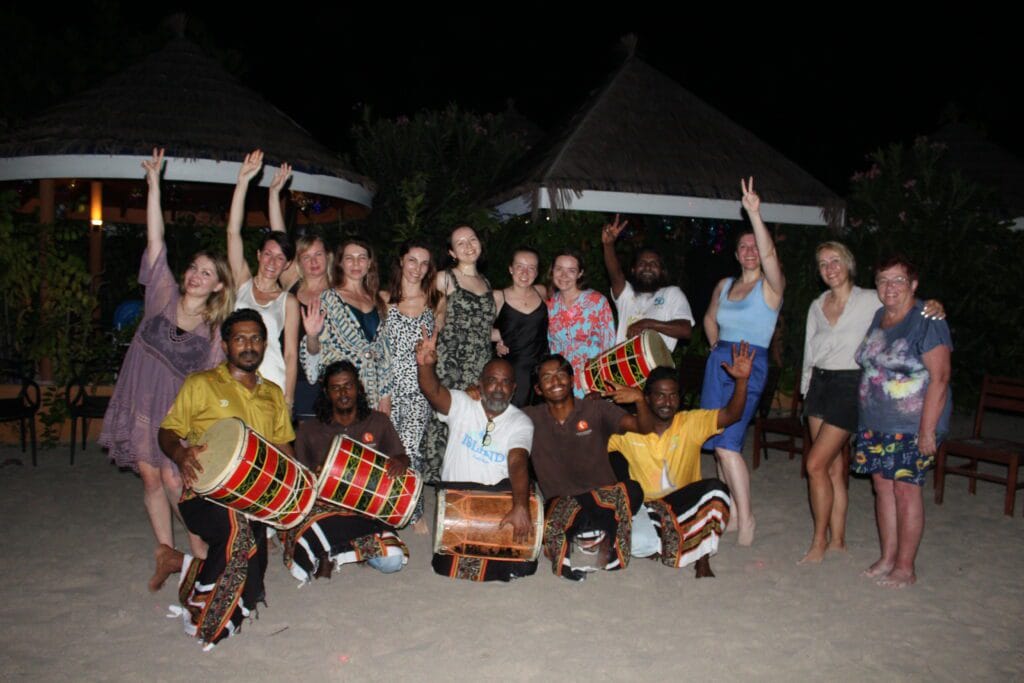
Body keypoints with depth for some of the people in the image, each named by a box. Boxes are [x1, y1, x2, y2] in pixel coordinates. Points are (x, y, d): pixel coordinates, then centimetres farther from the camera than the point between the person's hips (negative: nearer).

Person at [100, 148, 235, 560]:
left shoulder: (214, 331, -1)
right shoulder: (164, 294, 0)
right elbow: (155, 240, -6)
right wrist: (154, 183, -11)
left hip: (178, 408, -1)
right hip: (140, 400, 2)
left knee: (174, 481, -9)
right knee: (149, 476, 5)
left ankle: (200, 549, 8)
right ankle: (166, 551, 18)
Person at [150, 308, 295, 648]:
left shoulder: (273, 394, 18)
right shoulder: (200, 384, 5)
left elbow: (283, 446, 21)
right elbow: (167, 432, 3)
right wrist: (181, 454, -20)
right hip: (206, 495, -5)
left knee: (247, 594, -5)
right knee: (237, 528, -37)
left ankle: (181, 563, 20)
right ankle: (199, 607, -9)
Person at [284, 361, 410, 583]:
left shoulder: (378, 421, 10)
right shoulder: (309, 429, 8)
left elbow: (401, 457, 10)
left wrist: (400, 462, -15)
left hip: (368, 509, 2)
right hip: (322, 506, -2)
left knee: (392, 561, -25)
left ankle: (330, 551, -1)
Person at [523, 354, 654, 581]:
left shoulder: (596, 410, 3)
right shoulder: (530, 418, 6)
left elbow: (644, 427, -5)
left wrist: (639, 399, -25)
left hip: (603, 495, 1)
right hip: (560, 502, 0)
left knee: (632, 489, -32)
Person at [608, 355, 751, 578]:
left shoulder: (692, 422, -2)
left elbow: (731, 415, -14)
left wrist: (741, 380, -31)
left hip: (683, 503, 1)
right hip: (645, 506, -1)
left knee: (716, 489, -29)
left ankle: (702, 561, -16)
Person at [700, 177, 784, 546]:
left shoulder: (771, 285, -5)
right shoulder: (724, 285, 12)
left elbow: (769, 254, -25)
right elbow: (709, 318, 30)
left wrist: (754, 213, -32)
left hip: (748, 366, -7)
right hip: (718, 363, 7)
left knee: (727, 443, -16)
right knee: (720, 442, 9)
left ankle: (746, 517, -6)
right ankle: (730, 510, 21)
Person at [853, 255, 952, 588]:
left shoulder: (927, 322, -11)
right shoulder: (878, 318, 11)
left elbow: (939, 378, -15)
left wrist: (928, 430, -19)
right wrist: (867, 420, 13)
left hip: (913, 424, -7)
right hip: (875, 423, 7)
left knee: (905, 489, -3)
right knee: (882, 486, 10)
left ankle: (905, 568, 9)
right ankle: (887, 559, 21)